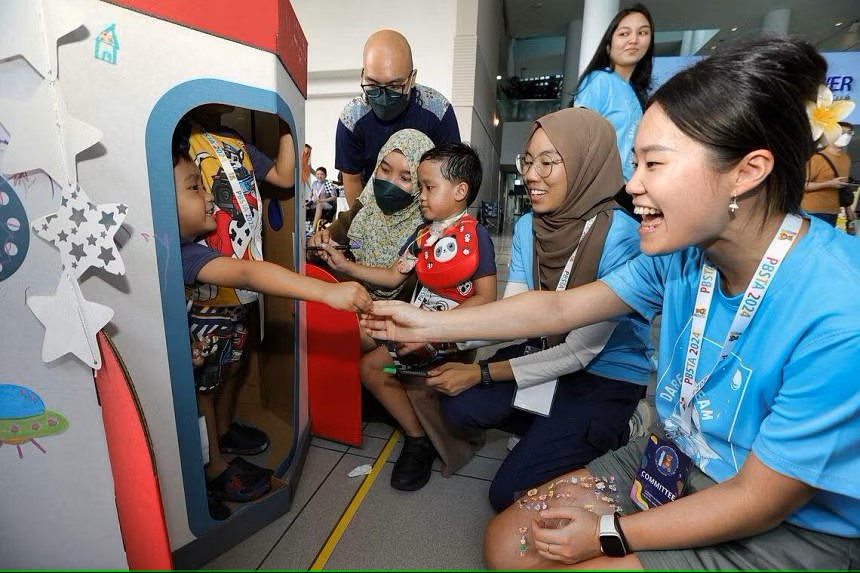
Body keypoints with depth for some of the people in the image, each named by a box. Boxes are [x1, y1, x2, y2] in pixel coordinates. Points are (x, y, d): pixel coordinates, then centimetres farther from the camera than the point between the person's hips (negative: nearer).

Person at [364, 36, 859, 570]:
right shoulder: (683, 250, -13)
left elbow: (759, 500, -21)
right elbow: (558, 309, -8)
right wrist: (429, 324, -5)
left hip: (792, 524, -4)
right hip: (679, 462, 5)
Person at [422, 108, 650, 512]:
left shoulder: (618, 238, -26)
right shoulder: (527, 227, -7)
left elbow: (582, 350, -23)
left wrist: (482, 373, -23)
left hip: (607, 377, -5)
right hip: (546, 353, 5)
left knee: (508, 491, -6)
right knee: (458, 407, -12)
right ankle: (551, 433, 12)